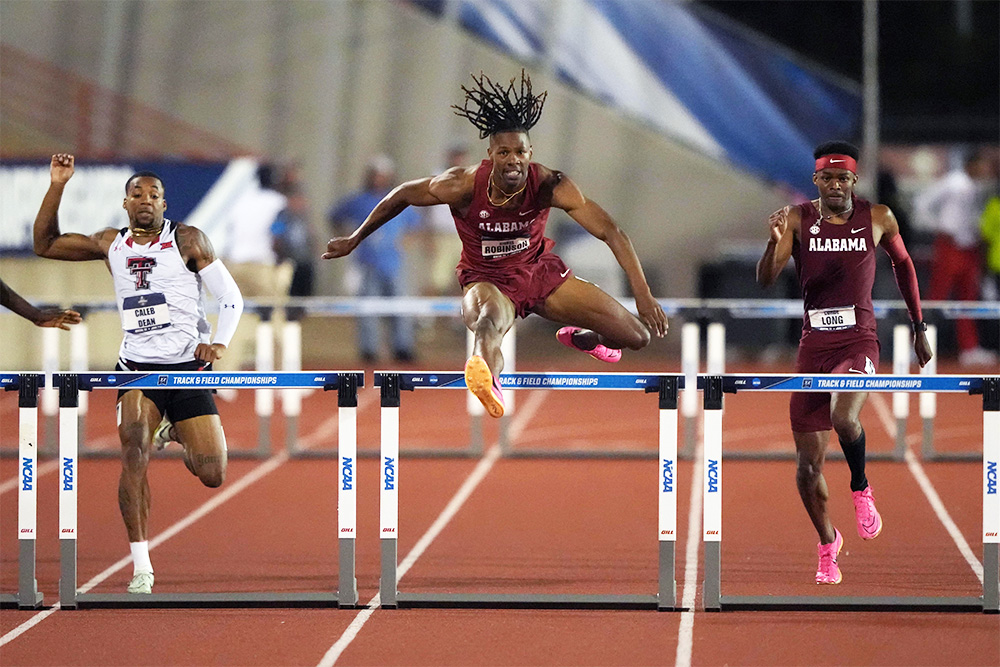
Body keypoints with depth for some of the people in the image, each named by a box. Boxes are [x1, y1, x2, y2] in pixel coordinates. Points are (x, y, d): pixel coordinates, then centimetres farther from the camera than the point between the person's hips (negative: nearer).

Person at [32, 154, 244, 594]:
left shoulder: (187, 240, 0)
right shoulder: (111, 244, 9)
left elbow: (231, 297, 1)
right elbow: (45, 244, 14)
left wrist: (219, 342, -16)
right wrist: (57, 186, 5)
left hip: (189, 367, -1)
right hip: (137, 367, 1)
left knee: (211, 475, -6)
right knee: (134, 448, -25)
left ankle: (176, 435, 32)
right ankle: (140, 565, -18)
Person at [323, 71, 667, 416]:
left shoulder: (549, 184, -23)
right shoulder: (465, 185, -25)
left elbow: (610, 231, -22)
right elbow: (402, 195, -7)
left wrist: (643, 294, -30)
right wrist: (353, 241, 3)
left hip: (541, 271, 4)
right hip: (487, 279, -4)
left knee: (638, 336, 1)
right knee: (491, 319, -44)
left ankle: (579, 337, 35)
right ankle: (484, 369, -81)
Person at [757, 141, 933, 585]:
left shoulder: (878, 218, 1)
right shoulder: (799, 219, -1)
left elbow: (903, 264, 19)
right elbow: (765, 280, -11)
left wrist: (919, 327, 20)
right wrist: (774, 241, -31)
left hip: (858, 343, -1)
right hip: (813, 347, 1)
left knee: (843, 417, -33)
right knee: (808, 466, 2)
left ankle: (861, 488, -4)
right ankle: (827, 542, 27)